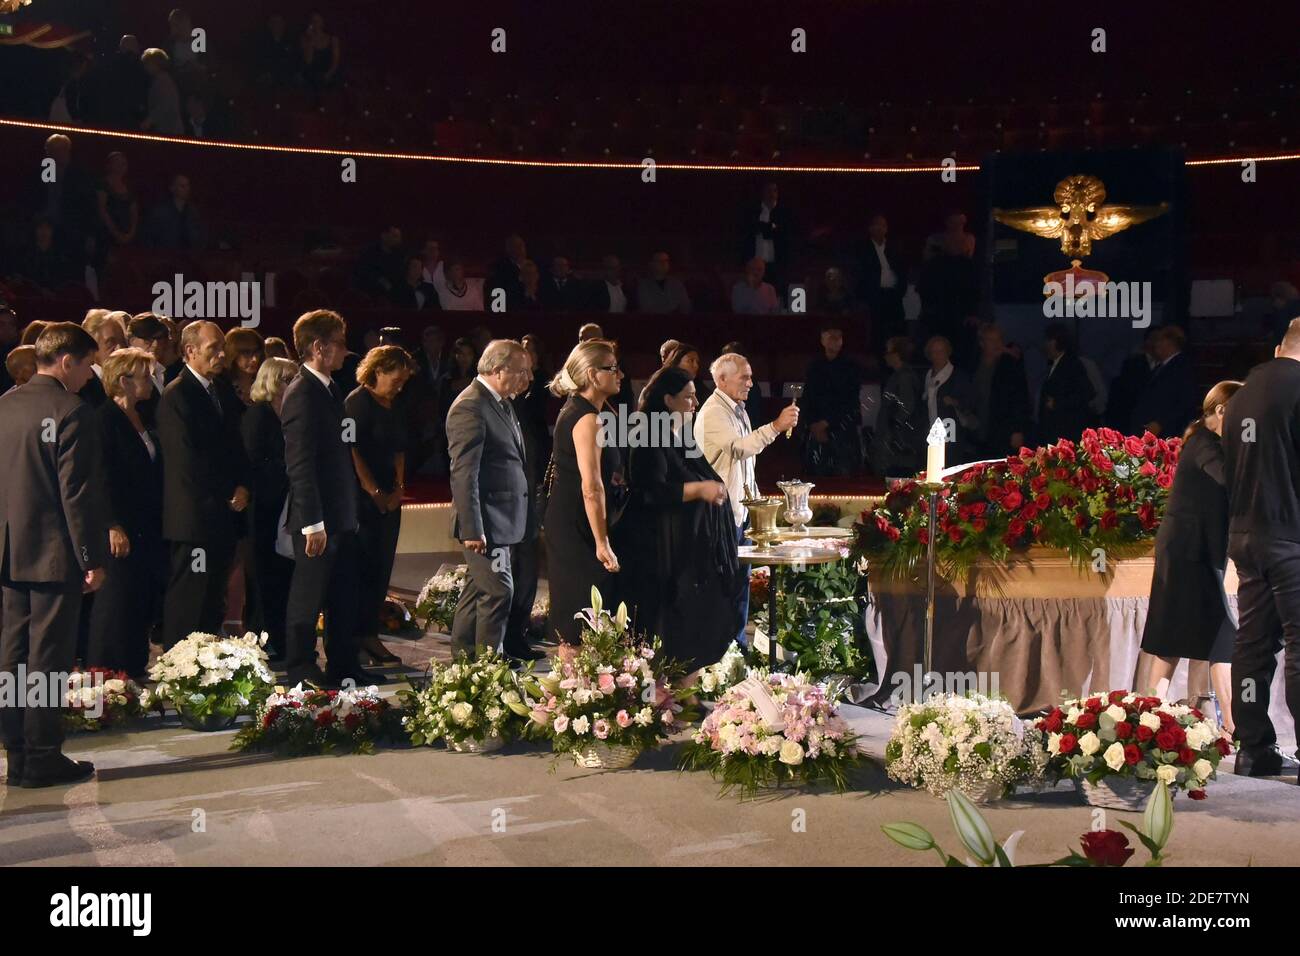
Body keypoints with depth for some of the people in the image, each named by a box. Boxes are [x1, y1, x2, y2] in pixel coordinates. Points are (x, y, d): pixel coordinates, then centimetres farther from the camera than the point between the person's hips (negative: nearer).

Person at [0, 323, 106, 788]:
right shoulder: (71, 412, -15)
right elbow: (78, 492, -17)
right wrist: (92, 558, -12)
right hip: (55, 553, -7)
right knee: (48, 657, -1)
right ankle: (42, 759, 4)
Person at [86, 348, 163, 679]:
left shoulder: (142, 419, 14)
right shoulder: (105, 418, -10)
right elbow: (103, 477, -16)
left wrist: (158, 527, 13)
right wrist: (114, 527, -20)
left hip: (148, 530, 8)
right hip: (121, 533, -8)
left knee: (142, 608, 10)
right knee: (117, 606, -3)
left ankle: (134, 671, 18)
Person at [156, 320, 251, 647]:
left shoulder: (223, 390, 15)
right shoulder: (177, 395, -11)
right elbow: (189, 460, -16)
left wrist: (242, 486, 2)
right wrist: (229, 493, -8)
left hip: (225, 513, 8)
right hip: (195, 516, -8)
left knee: (214, 603, 11)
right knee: (187, 603, -2)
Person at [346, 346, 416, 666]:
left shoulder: (395, 407, 15)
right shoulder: (357, 402, -8)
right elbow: (351, 450, -13)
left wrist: (399, 489, 5)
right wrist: (374, 492, -13)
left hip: (389, 498, 8)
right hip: (362, 497, -8)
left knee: (382, 567, 7)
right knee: (365, 566, -7)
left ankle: (370, 634, 12)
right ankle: (357, 635, -1)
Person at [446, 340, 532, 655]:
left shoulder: (502, 404, 15)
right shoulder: (470, 407, -17)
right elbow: (464, 474, -21)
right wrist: (472, 529, -24)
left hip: (502, 521, 10)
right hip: (485, 522, -10)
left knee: (477, 591, 16)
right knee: (499, 592, -10)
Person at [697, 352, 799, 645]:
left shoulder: (738, 410, 16)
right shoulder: (713, 413, -16)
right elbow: (738, 446, -33)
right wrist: (776, 426, -42)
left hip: (741, 508, 10)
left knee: (741, 580, 13)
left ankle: (738, 646, 22)